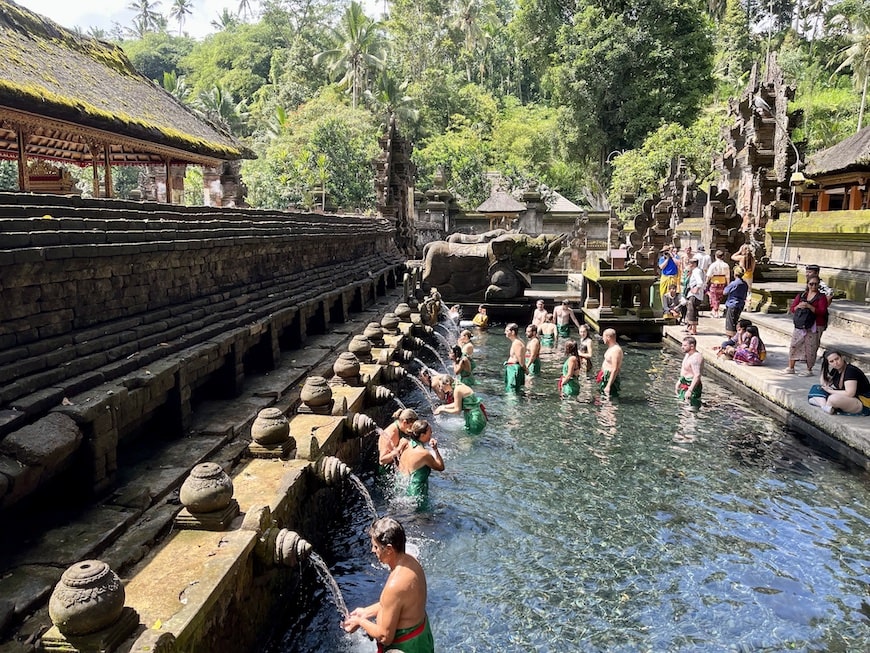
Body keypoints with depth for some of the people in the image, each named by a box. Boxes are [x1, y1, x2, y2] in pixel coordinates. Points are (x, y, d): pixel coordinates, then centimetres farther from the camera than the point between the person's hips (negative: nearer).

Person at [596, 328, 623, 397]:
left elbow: (615, 370, -28)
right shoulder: (611, 347, 9)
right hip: (605, 377, 11)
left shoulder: (616, 350, -24)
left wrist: (608, 386, -29)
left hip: (611, 379, -11)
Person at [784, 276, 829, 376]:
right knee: (794, 345, 4)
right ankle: (790, 368, 14)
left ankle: (809, 370, 10)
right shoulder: (801, 295, 12)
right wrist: (799, 306, -12)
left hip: (814, 327, -4)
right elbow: (791, 309, 9)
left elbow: (822, 312, -13)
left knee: (811, 348, -1)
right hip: (799, 325, 4)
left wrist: (809, 306, -21)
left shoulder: (821, 297, -1)